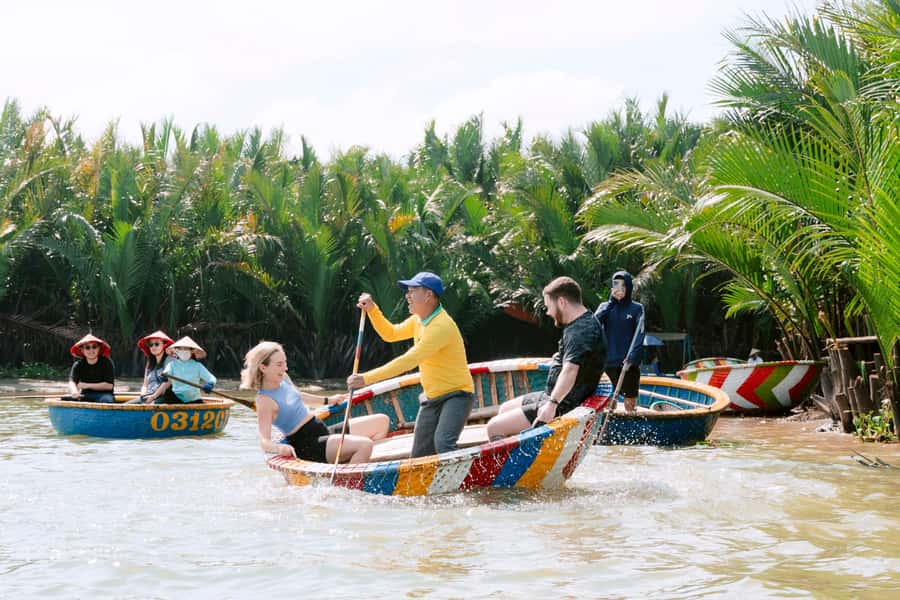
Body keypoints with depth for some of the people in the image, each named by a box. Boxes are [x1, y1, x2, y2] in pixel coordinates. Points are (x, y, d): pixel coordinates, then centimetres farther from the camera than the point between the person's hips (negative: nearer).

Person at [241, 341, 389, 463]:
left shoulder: (283, 379, 8)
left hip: (324, 431, 9)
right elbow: (264, 442, -25)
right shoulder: (264, 401, -17)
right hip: (308, 446, -9)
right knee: (364, 445, -31)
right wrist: (280, 448, -48)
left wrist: (328, 400, 43)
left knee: (382, 421, 4)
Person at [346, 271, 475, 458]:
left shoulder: (441, 326, -25)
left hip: (456, 395, -9)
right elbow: (390, 334, 22)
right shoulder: (418, 320, 6)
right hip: (432, 398, 9)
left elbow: (408, 361, -30)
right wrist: (372, 309, 5)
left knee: (443, 443, -32)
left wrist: (366, 378, -29)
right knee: (419, 457, 7)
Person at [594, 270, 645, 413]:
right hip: (609, 361, 2)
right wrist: (611, 302, -9)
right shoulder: (606, 307, 9)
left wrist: (631, 358, -19)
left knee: (630, 401, -2)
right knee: (610, 399, 1)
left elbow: (639, 335, -6)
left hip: (630, 363, -2)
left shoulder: (636, 308, 2)